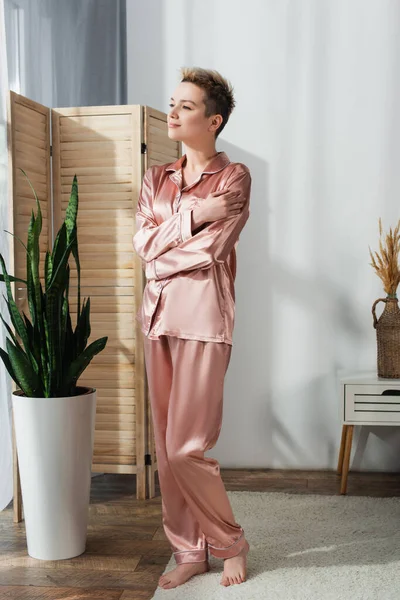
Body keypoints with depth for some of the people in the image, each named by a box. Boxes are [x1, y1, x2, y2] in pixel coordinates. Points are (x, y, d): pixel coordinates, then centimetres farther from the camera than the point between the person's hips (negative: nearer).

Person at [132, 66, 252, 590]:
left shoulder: (234, 176, -1)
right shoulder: (156, 179, 15)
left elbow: (211, 248, -13)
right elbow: (143, 243, 1)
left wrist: (161, 256, -3)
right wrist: (191, 214, -8)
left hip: (203, 315, -6)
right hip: (158, 315, 6)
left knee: (187, 447, -6)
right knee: (166, 444, 8)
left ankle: (230, 542, 19)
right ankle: (189, 551, 23)